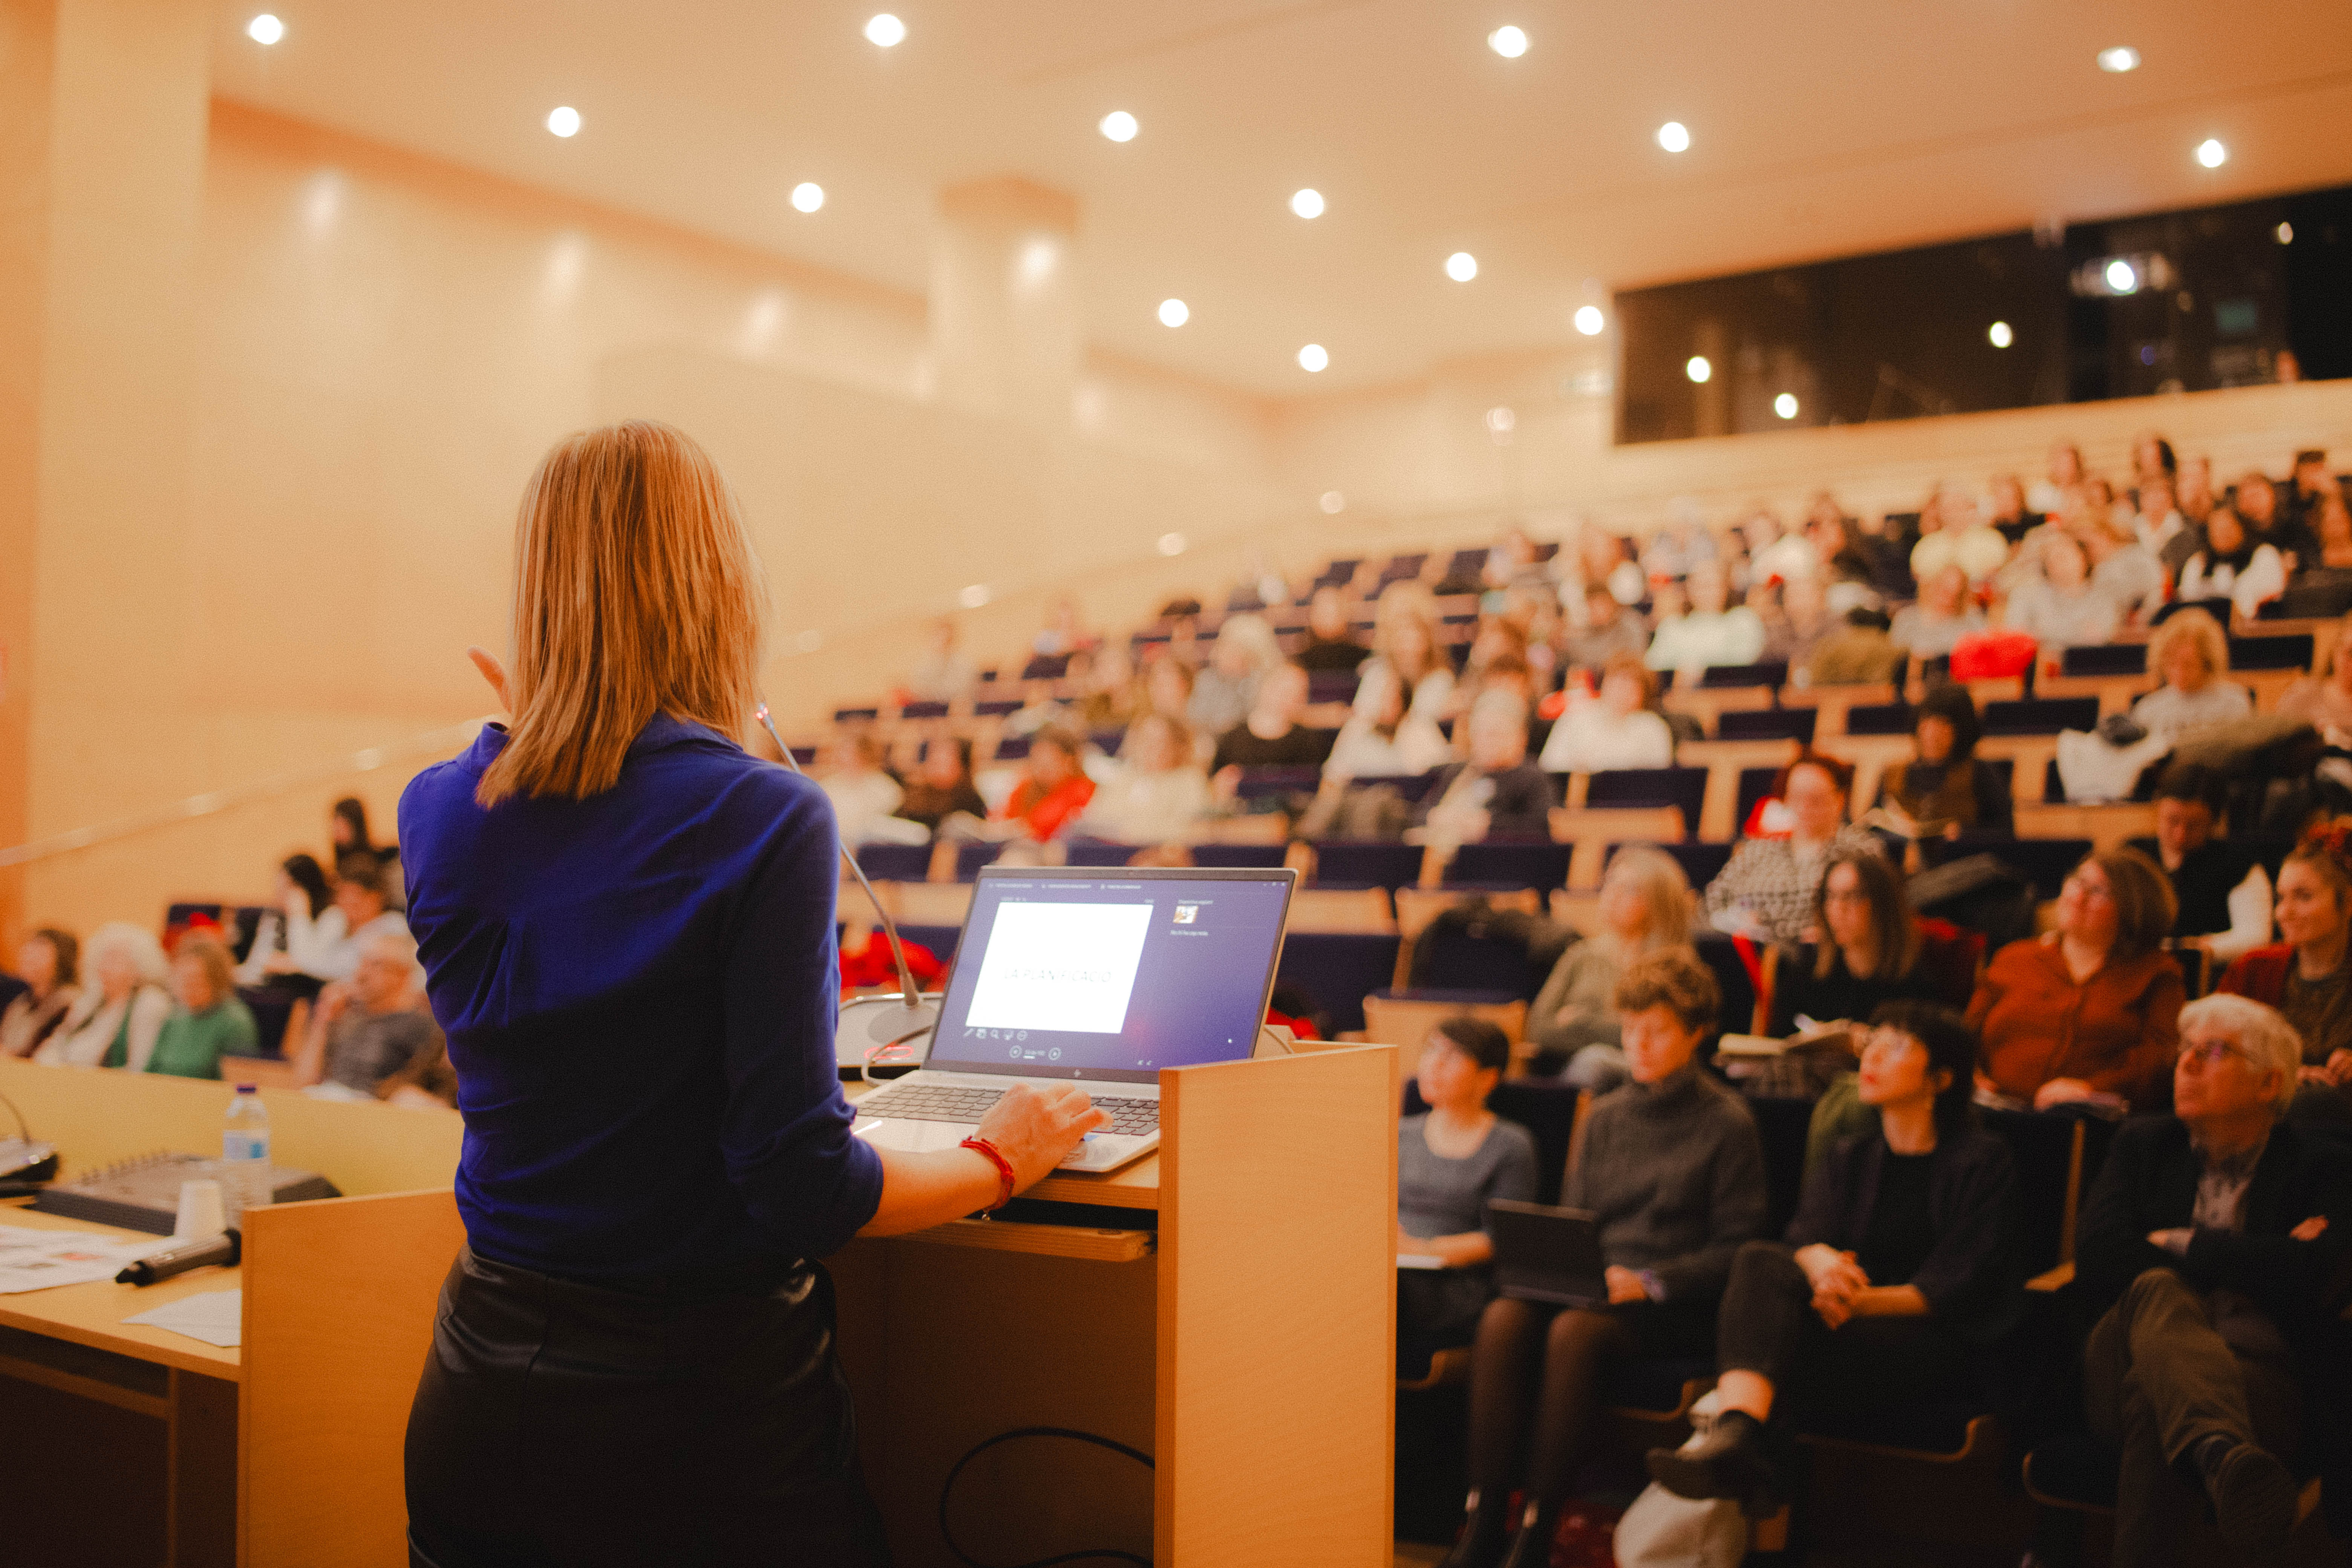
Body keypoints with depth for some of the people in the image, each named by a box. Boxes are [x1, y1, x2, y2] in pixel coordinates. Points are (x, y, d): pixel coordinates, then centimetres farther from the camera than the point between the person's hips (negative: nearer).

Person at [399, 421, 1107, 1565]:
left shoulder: (439, 813, -2)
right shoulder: (764, 821, -18)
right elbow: (800, 1184, -20)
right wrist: (1000, 1158, -2)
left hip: (481, 1405, 5)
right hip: (700, 1404, -5)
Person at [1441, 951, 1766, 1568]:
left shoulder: (1727, 1123, 1)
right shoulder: (1605, 1117, 18)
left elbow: (1735, 1249, -3)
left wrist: (1648, 1281, -15)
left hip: (1676, 1306, -5)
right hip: (1591, 1287, 5)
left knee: (1575, 1331, -35)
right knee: (1503, 1318, -27)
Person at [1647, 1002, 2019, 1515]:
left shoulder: (1982, 1160, 5)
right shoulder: (1849, 1159, 21)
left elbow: (1957, 1289, -6)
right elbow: (1805, 1237, 3)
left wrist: (1863, 1299, -21)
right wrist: (1817, 1260, -23)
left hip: (1938, 1347, -4)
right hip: (1853, 1325, 4)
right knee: (1761, 1261, -31)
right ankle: (1735, 1435, -51)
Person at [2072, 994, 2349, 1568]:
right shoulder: (2143, 1144, 21)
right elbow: (2095, 1257, 4)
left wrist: (2180, 1246, 1)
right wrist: (2242, 1261, -1)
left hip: (2259, 1363, -1)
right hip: (2138, 1344, 2)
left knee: (2154, 1398, -38)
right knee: (2156, 1289, -36)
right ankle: (2229, 1455, -63)